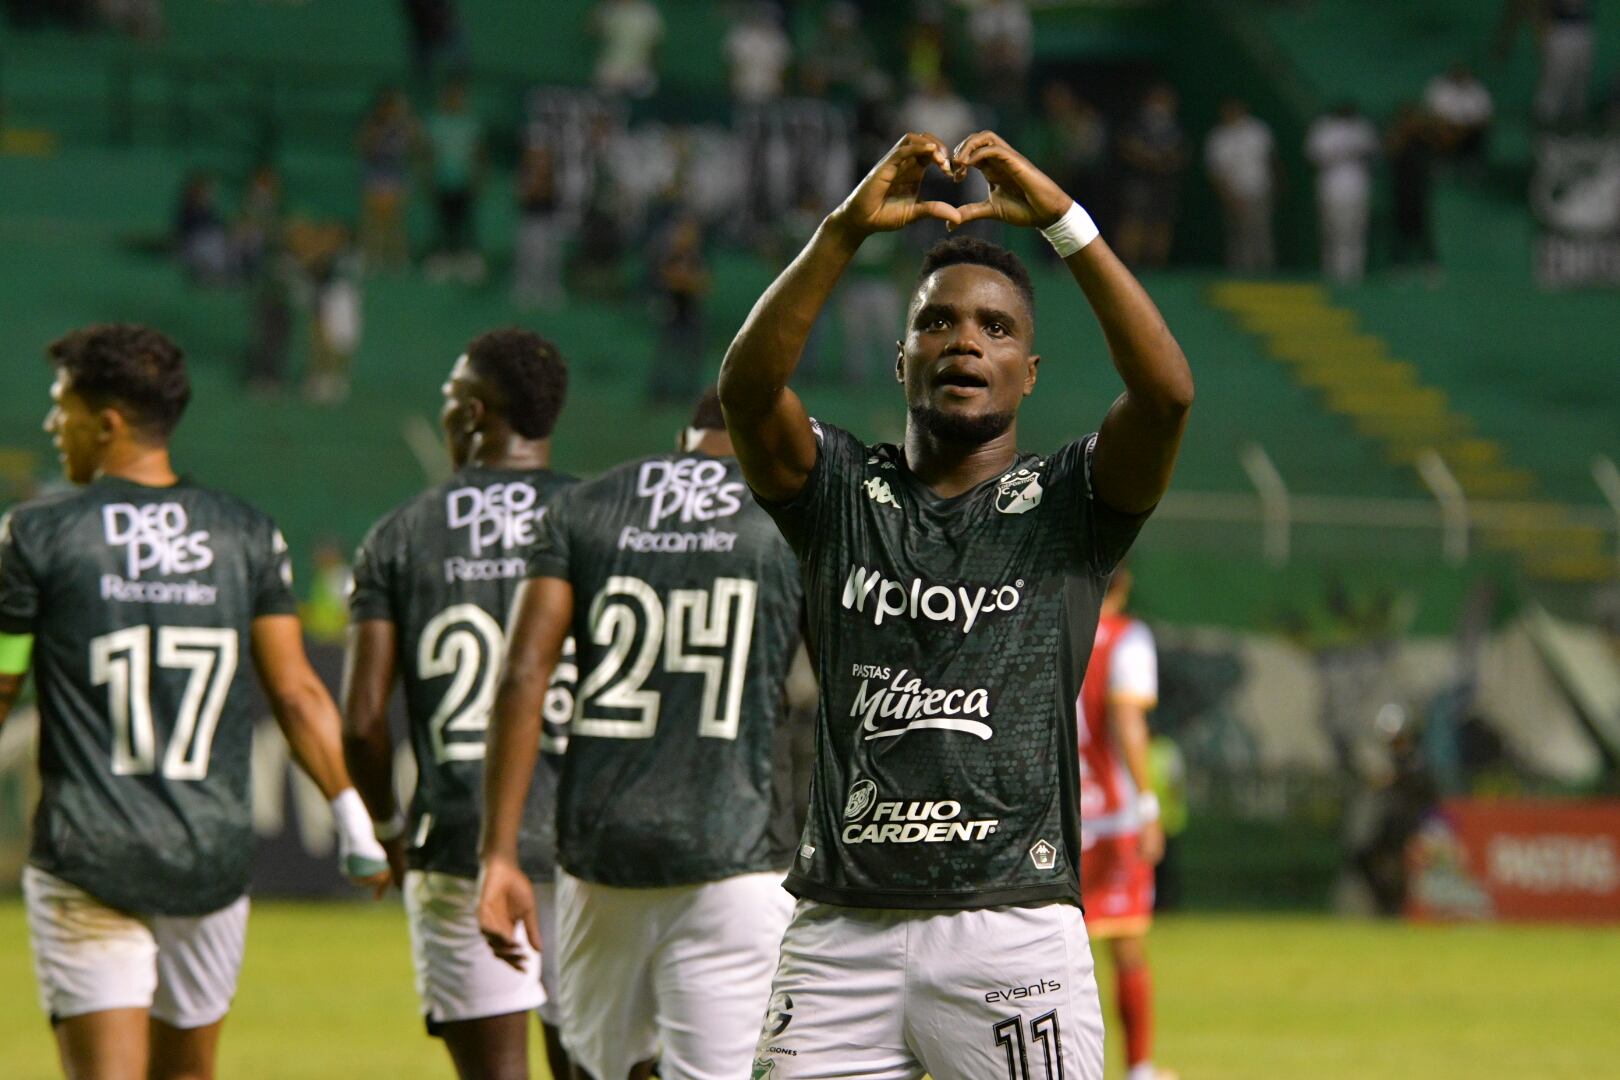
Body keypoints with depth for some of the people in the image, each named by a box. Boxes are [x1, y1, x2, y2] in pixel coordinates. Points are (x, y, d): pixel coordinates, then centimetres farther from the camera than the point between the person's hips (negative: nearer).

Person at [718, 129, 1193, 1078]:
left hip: (1015, 935, -2)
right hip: (843, 934, 2)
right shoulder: (843, 494, 11)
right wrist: (847, 231, -17)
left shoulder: (1068, 507, 7)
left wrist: (1064, 222, -14)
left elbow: (1167, 392, -12)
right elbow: (747, 387, -8)